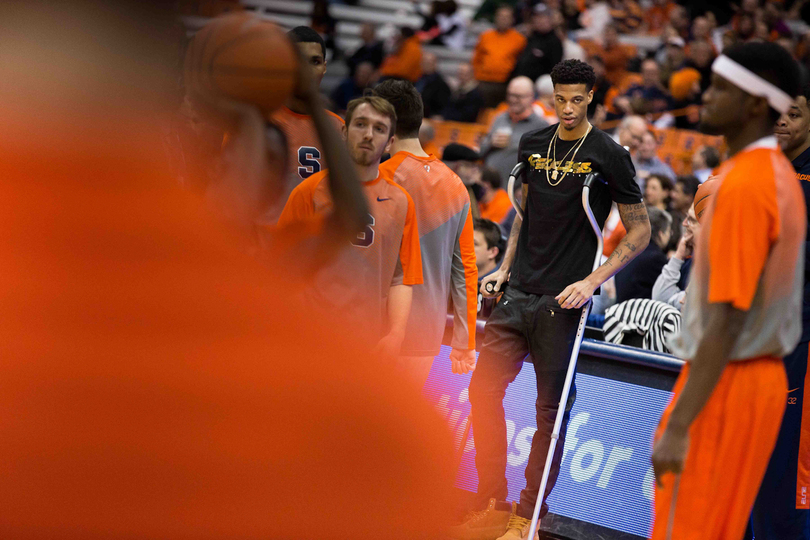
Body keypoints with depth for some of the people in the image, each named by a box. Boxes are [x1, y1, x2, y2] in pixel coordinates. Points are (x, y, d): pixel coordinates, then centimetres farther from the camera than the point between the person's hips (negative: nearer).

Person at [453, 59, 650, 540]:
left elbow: (640, 231, -4)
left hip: (562, 301, -5)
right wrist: (504, 268, 14)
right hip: (518, 292, 6)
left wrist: (593, 280, -13)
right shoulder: (533, 145, 10)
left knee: (551, 411, 0)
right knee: (484, 389, 2)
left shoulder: (608, 154, -7)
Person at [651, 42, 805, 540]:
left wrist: (678, 426, -24)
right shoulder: (778, 173, 11)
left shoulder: (743, 185, -19)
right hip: (763, 374, 9)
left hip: (725, 381, -9)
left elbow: (727, 319, -24)